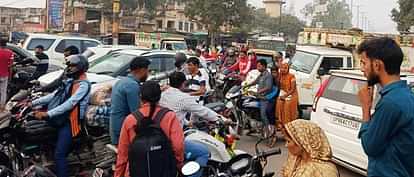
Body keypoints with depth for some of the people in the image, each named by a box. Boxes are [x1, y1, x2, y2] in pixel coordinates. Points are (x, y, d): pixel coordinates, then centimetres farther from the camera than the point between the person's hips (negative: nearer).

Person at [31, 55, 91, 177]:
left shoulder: (83, 84, -13)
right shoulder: (70, 81, 17)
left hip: (71, 123, -10)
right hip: (62, 119, 10)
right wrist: (33, 103, 7)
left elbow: (70, 103, -23)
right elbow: (54, 96, 15)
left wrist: (47, 114, -28)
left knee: (59, 155, -17)